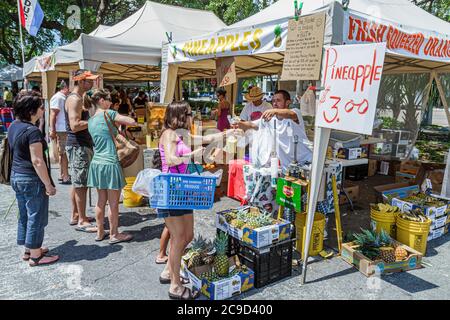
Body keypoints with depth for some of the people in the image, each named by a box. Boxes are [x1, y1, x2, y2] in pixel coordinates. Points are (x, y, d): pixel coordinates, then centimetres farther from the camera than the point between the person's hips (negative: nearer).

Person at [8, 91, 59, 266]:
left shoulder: (13, 126, 7)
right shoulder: (32, 131, -21)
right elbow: (37, 161, -23)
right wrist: (48, 185, -18)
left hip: (16, 176, 9)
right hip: (32, 179, -9)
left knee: (24, 215, 18)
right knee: (36, 217, 3)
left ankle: (28, 250, 32)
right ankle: (35, 256, 14)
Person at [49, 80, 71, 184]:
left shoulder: (65, 98, 17)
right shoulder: (58, 97, -11)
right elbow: (53, 115, -16)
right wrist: (52, 131, -20)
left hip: (66, 129, 9)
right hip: (61, 130, -9)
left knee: (63, 153, 14)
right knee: (64, 153, -6)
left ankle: (62, 175, 22)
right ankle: (65, 177, -2)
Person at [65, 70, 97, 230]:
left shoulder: (77, 98, 18)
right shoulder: (75, 99, -15)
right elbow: (74, 125, -24)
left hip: (80, 145, 11)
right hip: (78, 146, -11)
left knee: (77, 182, 15)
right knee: (81, 184, -6)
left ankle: (75, 216, 26)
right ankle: (82, 221, 2)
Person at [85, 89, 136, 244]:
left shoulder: (90, 120, 12)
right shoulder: (108, 113, -9)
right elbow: (132, 122, -11)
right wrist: (118, 119, 6)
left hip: (97, 163, 7)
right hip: (110, 164, -7)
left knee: (101, 200, 17)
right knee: (113, 203, 4)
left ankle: (100, 232, 27)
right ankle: (114, 235, 15)